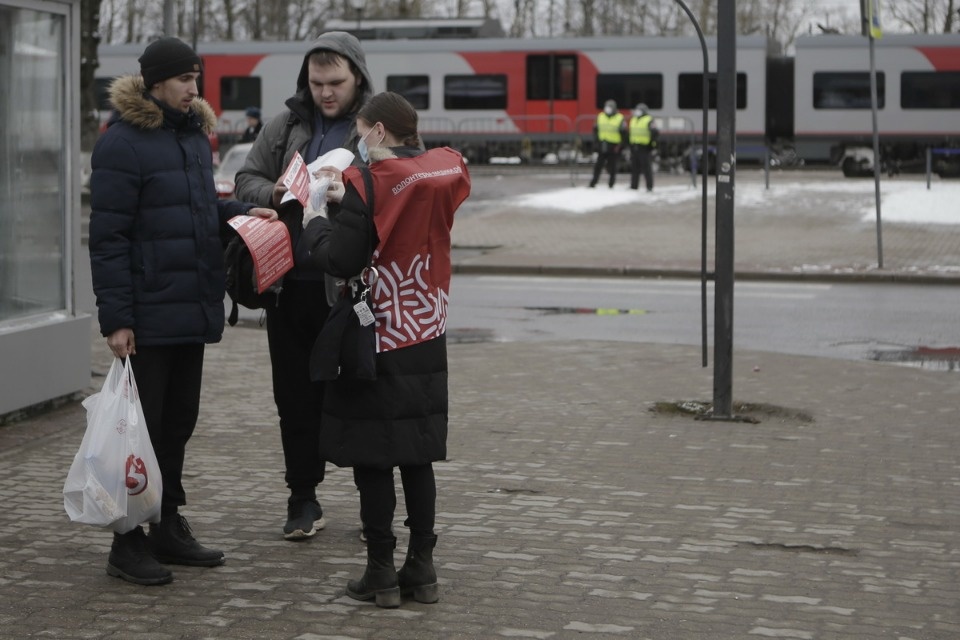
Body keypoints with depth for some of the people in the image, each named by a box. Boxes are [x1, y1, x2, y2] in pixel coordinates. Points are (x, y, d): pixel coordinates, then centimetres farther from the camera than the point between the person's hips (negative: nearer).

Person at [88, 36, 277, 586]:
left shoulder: (194, 135, 13)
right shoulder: (123, 143, -12)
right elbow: (108, 236, -14)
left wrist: (241, 212, 4)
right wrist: (115, 317, -19)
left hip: (193, 308, 8)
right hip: (148, 313, -8)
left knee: (179, 421, 15)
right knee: (141, 426, -1)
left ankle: (169, 527, 26)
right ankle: (129, 543, 8)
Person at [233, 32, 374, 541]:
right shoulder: (286, 126, 10)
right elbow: (246, 179, 14)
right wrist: (274, 193, -8)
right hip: (291, 284, 4)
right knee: (296, 395, 10)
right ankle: (303, 499, 22)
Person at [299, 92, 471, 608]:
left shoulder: (368, 183, -15)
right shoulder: (448, 170, 3)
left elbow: (339, 260, -15)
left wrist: (313, 220, 3)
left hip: (376, 343, -6)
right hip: (427, 344, 6)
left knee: (372, 460, 2)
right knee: (418, 458, 13)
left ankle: (381, 574, 7)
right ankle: (421, 569, 17)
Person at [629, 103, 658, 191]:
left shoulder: (649, 120, -7)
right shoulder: (633, 120, 17)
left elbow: (654, 132, -14)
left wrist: (652, 143, -16)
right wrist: (631, 144, 20)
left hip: (644, 147, -7)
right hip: (634, 147, 7)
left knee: (646, 167, -6)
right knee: (634, 168, 9)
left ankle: (649, 186, -3)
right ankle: (634, 186, 15)